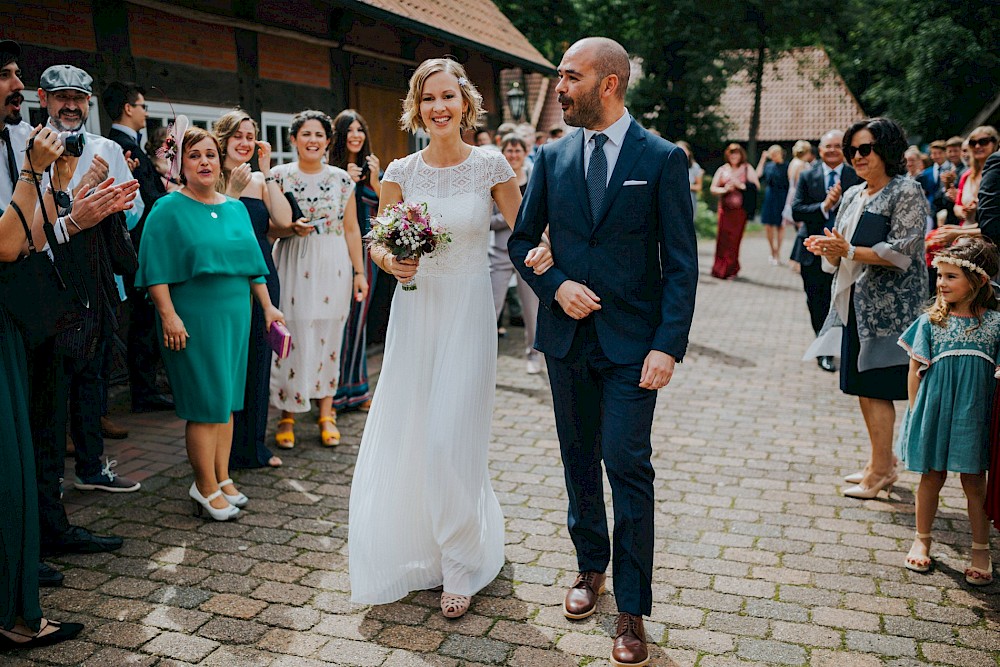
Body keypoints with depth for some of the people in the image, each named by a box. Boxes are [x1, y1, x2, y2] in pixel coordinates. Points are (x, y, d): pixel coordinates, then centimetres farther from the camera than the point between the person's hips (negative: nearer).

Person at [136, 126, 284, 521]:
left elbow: (253, 262, 15)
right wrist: (169, 316, -18)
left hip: (235, 314, 6)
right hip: (193, 318, -6)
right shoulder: (168, 210, -5)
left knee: (227, 398, 10)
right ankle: (206, 487, 9)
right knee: (207, 401, -3)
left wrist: (267, 306, 11)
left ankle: (222, 478, 21)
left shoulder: (236, 209, 12)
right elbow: (156, 270, -10)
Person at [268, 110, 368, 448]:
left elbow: (351, 229, 8)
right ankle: (288, 415, 9)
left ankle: (326, 413, 16)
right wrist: (291, 228, -16)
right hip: (293, 265, -1)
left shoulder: (342, 178, 7)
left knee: (329, 337, 5)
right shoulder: (279, 176, 2)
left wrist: (359, 272, 4)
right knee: (293, 336, -4)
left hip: (333, 267, 2)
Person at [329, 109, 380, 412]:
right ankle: (333, 391, 6)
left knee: (358, 317, 11)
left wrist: (375, 179, -10)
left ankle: (356, 388, 22)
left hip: (365, 249, 4)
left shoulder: (372, 169, 9)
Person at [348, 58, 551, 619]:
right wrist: (392, 262, -13)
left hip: (468, 313, -3)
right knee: (405, 437, 9)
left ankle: (461, 565, 15)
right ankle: (415, 549, 34)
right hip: (414, 312, 3)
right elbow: (378, 244, 9)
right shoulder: (402, 172, 2)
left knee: (451, 440, -6)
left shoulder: (491, 166, -4)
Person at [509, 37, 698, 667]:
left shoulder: (663, 159, -4)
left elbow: (682, 263, -7)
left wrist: (668, 345, -15)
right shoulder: (552, 157, 6)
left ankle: (632, 610, 9)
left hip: (631, 341, -4)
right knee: (580, 462, 15)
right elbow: (522, 240, 12)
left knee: (627, 466, -6)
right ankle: (591, 567, 36)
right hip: (566, 335, 4)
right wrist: (555, 285, -8)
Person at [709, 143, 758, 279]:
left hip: (740, 210, -1)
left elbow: (756, 186, 2)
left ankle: (730, 270, 7)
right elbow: (713, 188, 10)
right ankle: (720, 268, 4)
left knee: (735, 238, -2)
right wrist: (724, 189, -8)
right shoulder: (722, 170, 11)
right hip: (725, 208, 1)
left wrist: (741, 185, -11)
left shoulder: (747, 169, 9)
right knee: (723, 238, -5)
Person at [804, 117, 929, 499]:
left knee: (875, 387, -5)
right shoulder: (852, 195, 15)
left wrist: (849, 250, -24)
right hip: (854, 303, 8)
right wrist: (827, 249, -7)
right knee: (861, 386, 12)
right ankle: (883, 463, 26)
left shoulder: (907, 193, -7)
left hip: (887, 306, -8)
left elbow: (900, 252, -17)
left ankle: (881, 471, 6)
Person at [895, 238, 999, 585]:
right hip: (935, 411, 1)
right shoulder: (930, 321, -4)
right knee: (932, 477, 11)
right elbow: (915, 371, 0)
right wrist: (917, 413, -1)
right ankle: (922, 540, 29)